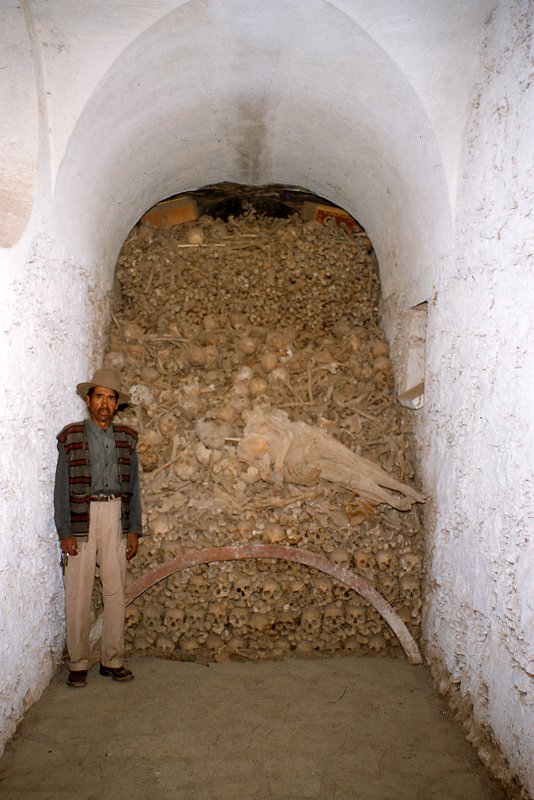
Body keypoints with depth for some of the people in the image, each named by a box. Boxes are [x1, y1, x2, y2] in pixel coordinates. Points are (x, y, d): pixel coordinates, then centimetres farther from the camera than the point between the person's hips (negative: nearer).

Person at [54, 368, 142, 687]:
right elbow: (62, 488, -1)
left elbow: (133, 485, 9)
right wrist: (65, 532, -7)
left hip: (116, 517, 3)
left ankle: (112, 660, 20)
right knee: (79, 595, 2)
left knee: (116, 592, 7)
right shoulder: (71, 437, 1)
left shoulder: (126, 437, 8)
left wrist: (134, 529, 5)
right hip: (82, 519, -2)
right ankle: (78, 663, 17)